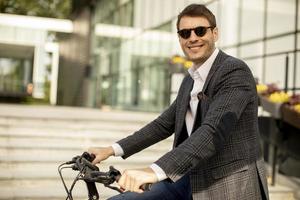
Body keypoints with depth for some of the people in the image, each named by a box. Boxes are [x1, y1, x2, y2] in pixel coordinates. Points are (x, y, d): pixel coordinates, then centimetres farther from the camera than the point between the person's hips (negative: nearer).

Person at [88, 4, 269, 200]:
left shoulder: (235, 72, -14)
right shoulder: (189, 81, 14)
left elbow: (214, 131, -28)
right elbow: (165, 123, 21)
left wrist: (156, 171, -39)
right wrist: (113, 150, 17)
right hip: (190, 180, 8)